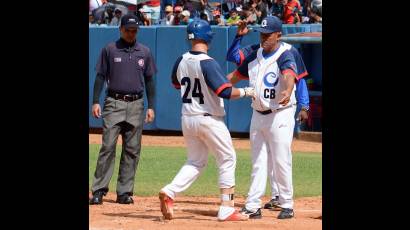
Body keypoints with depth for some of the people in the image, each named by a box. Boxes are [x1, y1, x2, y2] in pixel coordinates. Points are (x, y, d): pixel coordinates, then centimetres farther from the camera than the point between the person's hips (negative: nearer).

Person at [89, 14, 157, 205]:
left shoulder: (144, 52, 9)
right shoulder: (109, 50, 3)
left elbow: (149, 81, 13)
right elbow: (100, 76, 3)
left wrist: (151, 107, 7)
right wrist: (95, 102, -6)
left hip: (136, 105, 3)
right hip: (114, 103, -3)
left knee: (132, 150, 2)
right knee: (108, 147, -10)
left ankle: (124, 192, 7)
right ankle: (99, 190, -10)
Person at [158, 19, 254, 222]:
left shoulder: (181, 61, 1)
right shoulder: (208, 63, -19)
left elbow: (176, 83, 21)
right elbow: (226, 92, -24)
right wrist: (246, 92, -8)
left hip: (187, 119, 6)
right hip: (210, 119, -6)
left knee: (196, 161, 18)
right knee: (228, 160, 8)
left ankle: (169, 192, -6)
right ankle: (227, 210, 5)